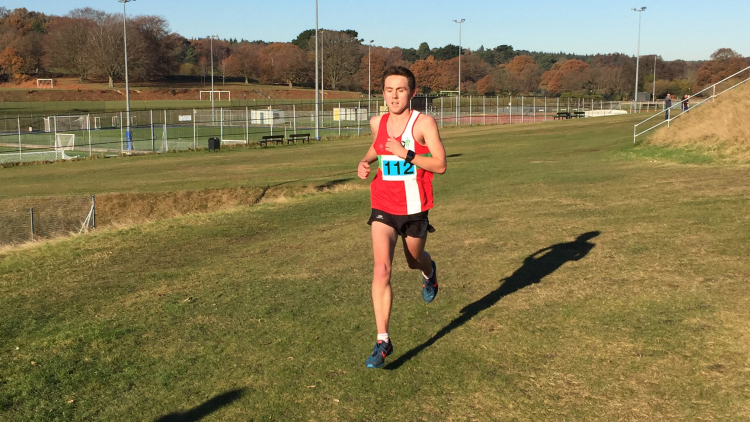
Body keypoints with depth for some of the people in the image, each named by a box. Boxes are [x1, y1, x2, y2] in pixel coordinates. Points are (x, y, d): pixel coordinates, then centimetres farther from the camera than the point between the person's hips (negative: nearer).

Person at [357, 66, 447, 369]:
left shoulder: (424, 123, -11)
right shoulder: (377, 123, 1)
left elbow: (440, 165, -15)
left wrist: (406, 154, -26)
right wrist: (366, 161, 4)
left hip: (414, 209, -1)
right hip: (383, 208, 2)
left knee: (414, 261, 20)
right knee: (381, 269, -14)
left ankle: (429, 271, 62)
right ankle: (383, 341, -10)